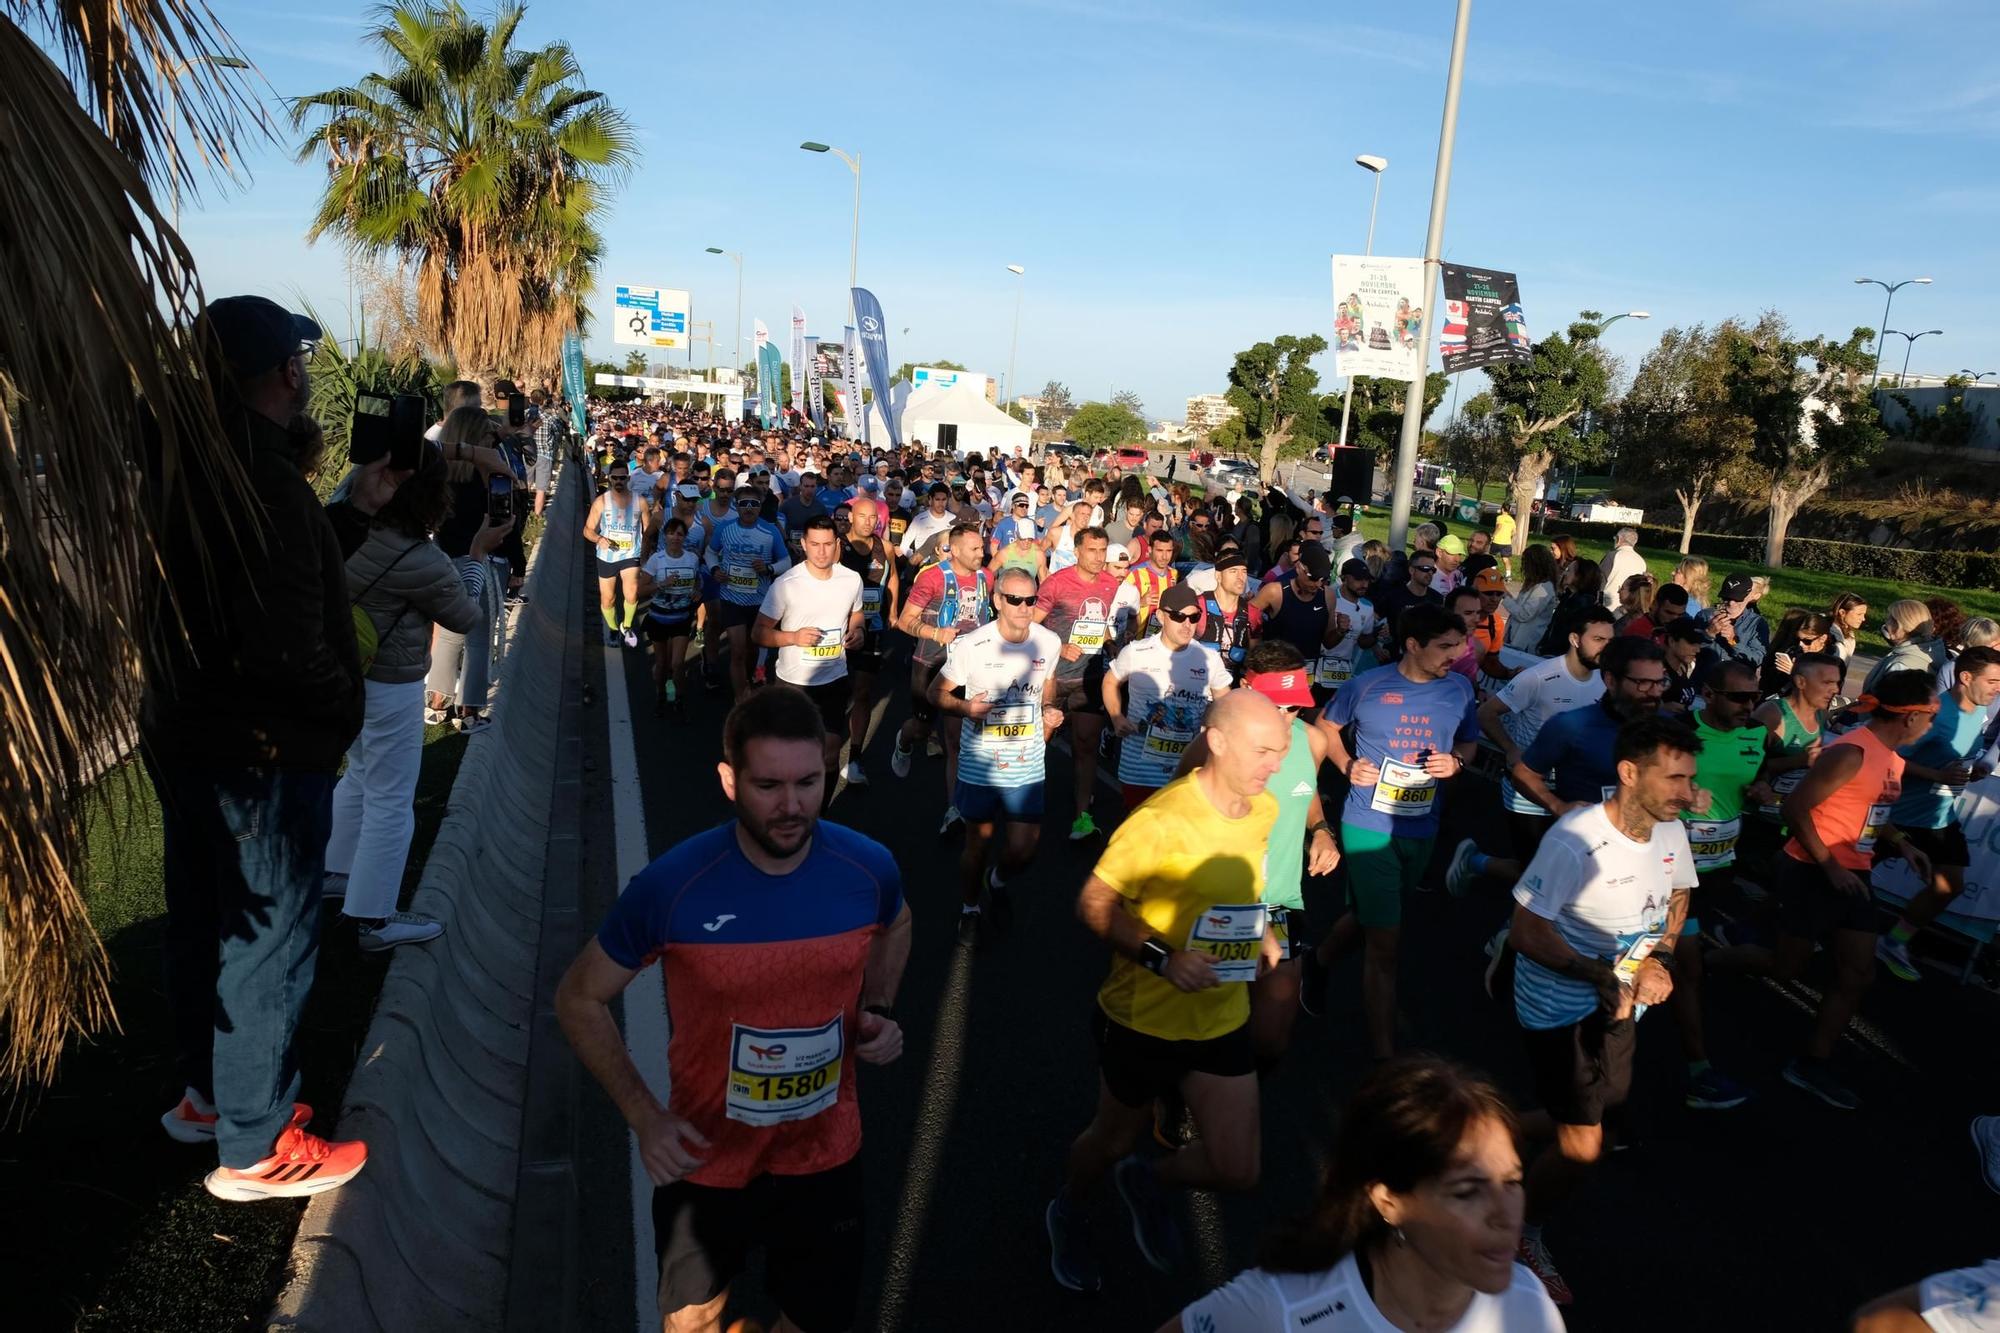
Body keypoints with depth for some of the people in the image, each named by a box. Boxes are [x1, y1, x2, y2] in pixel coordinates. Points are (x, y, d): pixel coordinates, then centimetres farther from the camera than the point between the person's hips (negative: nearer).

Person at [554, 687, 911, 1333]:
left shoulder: (868, 866, -17)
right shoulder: (671, 886, -25)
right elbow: (579, 999, -9)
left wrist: (878, 1009, -7)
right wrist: (644, 1117, -16)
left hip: (827, 1155, 2)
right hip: (705, 1160, -2)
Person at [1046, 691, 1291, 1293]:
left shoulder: (1265, 810, -4)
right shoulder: (1161, 821, -26)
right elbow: (1093, 904, -20)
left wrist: (1260, 932, 1)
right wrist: (1161, 956, -30)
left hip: (1223, 1018, 5)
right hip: (1144, 1018, -5)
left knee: (1238, 1170, 5)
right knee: (1115, 1138, 19)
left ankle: (1147, 1183, 38)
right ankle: (1069, 1212, 53)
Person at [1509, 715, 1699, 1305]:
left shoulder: (1671, 831, -8)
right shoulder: (1575, 841, -30)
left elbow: (1677, 896, 12)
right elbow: (1526, 932, -26)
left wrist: (1659, 959, -4)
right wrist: (1599, 974, -31)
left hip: (1619, 1001, 7)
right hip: (1560, 1006, -7)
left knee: (1600, 1132, 19)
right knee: (1582, 1147, -5)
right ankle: (1524, 1235, 23)